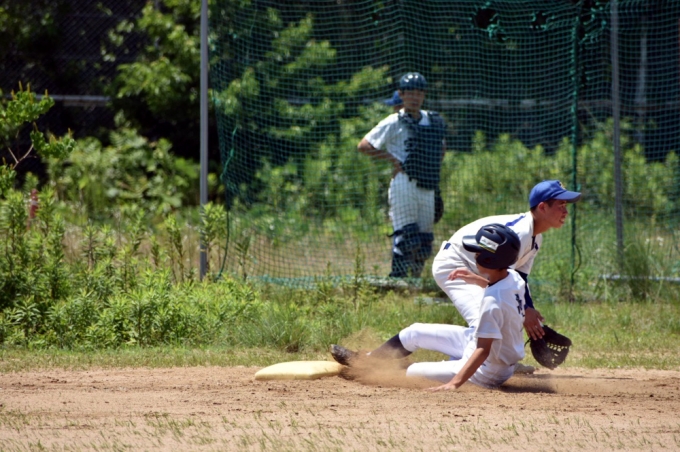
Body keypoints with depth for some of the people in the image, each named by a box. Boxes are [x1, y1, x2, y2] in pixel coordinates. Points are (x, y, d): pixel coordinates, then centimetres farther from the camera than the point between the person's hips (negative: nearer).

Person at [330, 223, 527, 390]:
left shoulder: (492, 302, -37)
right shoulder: (514, 277, -10)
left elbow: (483, 350, -38)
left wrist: (454, 383, -43)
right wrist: (478, 280, 8)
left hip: (486, 372, -9)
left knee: (408, 371, -9)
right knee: (414, 333, 16)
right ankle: (363, 360, 32)